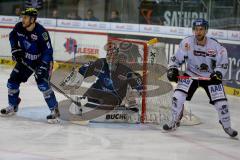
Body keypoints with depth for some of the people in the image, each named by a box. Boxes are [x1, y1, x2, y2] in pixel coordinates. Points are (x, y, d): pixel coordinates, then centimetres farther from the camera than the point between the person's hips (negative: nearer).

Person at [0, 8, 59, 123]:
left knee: (43, 84, -22)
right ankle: (12, 106, 27)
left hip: (42, 61, -6)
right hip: (25, 60, 7)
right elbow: (12, 36, 11)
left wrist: (42, 66, -35)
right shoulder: (19, 27, -12)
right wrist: (15, 48, -2)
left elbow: (48, 50, -29)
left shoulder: (41, 32, -30)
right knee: (13, 81, 7)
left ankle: (54, 111, -13)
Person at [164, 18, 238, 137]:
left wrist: (218, 73, -24)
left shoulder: (215, 46, -18)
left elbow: (223, 63, -8)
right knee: (178, 96, -16)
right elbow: (177, 59, -5)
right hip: (191, 75, 1)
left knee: (221, 103, -7)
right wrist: (172, 69, -20)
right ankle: (173, 123, 2)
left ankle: (227, 127, 17)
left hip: (210, 77, -1)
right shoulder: (187, 43, -16)